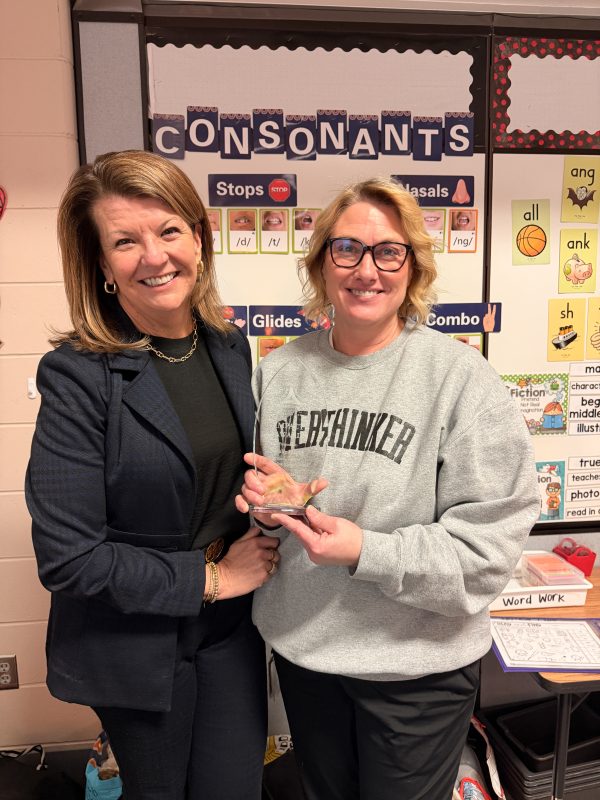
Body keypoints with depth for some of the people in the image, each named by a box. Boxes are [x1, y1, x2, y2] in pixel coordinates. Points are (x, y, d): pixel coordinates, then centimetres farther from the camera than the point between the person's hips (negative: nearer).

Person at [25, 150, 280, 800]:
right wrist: (209, 577, -16)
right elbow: (67, 557, -21)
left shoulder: (230, 347, -4)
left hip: (232, 630, 4)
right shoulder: (80, 377, -20)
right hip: (136, 645, -4)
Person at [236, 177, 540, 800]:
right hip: (299, 646, 4)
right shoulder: (279, 370, -3)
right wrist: (268, 505, -14)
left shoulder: (457, 375, -17)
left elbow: (491, 541, -17)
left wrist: (366, 551, -26)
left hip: (417, 662, -3)